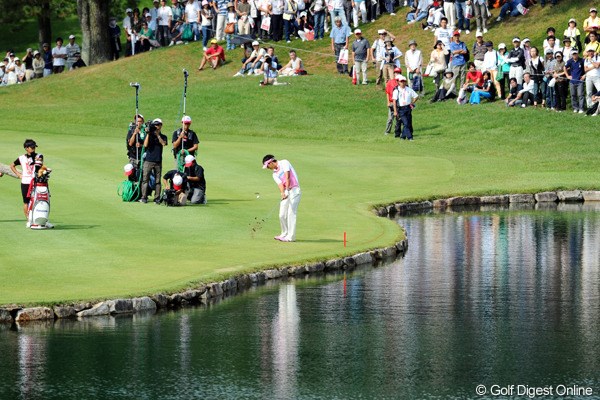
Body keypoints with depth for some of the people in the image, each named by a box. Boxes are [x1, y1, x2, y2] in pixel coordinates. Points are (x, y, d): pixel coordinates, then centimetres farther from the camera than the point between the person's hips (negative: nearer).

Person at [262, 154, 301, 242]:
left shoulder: (284, 163, -3)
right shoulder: (275, 174, 15)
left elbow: (287, 177, -14)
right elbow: (280, 184, -2)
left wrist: (287, 190, -24)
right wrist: (283, 193, -23)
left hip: (294, 190, -7)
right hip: (286, 192, 7)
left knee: (291, 213, -11)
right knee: (282, 215, 5)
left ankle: (291, 236, -12)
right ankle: (285, 234, 19)